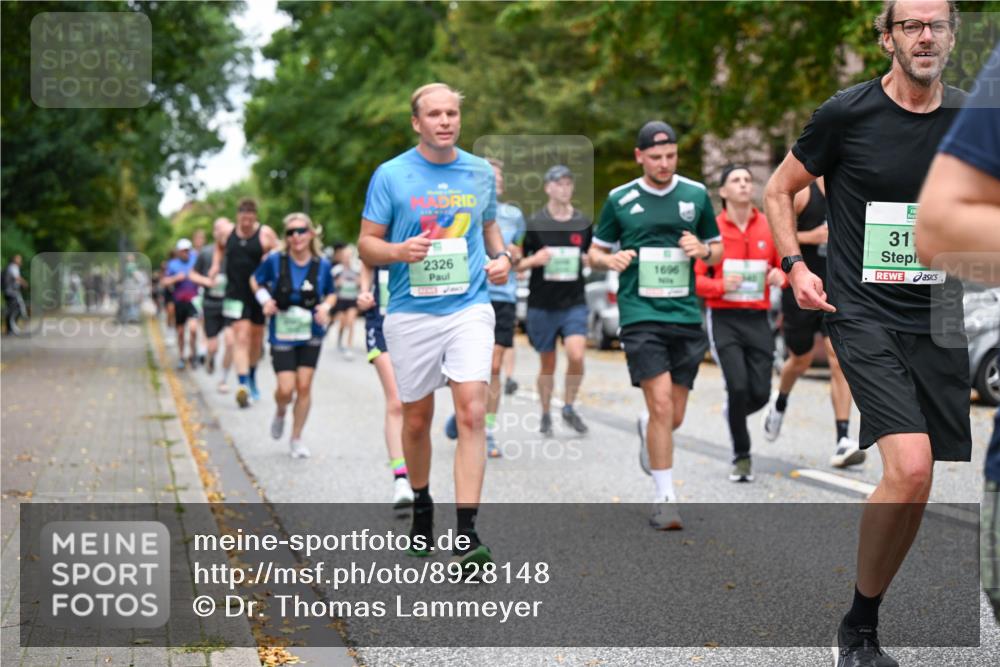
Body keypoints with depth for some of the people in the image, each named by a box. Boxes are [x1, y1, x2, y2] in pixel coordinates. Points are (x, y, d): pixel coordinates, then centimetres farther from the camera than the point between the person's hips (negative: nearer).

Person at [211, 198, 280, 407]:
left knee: (256, 339, 15)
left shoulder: (266, 234, -7)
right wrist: (216, 264, 8)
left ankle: (252, 377, 37)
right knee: (241, 338, -12)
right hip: (236, 294, 0)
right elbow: (219, 247, 24)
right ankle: (243, 383, -19)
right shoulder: (228, 233, 2)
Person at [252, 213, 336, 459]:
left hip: (311, 334, 1)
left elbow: (331, 294, 10)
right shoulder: (275, 260, -9)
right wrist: (264, 299, -10)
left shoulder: (322, 265, -5)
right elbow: (255, 281, 8)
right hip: (282, 334, -1)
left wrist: (326, 306, -11)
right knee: (286, 389, -8)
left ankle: (296, 439, 16)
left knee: (304, 386, 0)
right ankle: (280, 412, 29)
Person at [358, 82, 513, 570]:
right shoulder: (390, 175, -1)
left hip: (470, 309, 1)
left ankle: (466, 534, -16)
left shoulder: (481, 173, 8)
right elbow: (367, 244, 1)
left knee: (472, 413, -15)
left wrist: (501, 257, 6)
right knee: (417, 417, 10)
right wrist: (399, 251, -19)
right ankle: (421, 505, 36)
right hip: (411, 313, 0)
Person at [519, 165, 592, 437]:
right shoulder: (534, 224, -3)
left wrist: (589, 259, -2)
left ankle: (569, 407, 5)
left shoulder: (584, 223, 6)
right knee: (547, 363, 8)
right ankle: (545, 416, 25)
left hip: (574, 302, 1)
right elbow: (517, 262, 0)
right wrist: (534, 260, -19)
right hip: (542, 304, -1)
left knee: (576, 355, -17)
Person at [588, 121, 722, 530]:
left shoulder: (696, 195, 8)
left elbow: (718, 251, 17)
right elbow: (595, 252, 12)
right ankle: (664, 497, -6)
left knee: (674, 416, 7)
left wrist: (703, 250, -6)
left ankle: (646, 433, 44)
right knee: (661, 405, -16)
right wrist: (610, 260, -10)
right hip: (640, 315, -3)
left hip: (686, 315, 3)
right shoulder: (620, 199, 3)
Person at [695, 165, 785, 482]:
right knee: (738, 386, -14)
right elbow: (695, 278, -2)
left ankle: (733, 414, 35)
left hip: (757, 318, 3)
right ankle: (741, 456, 6)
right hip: (723, 318, -3)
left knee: (760, 393, -2)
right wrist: (721, 285, -21)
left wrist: (780, 276, -10)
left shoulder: (769, 227, 4)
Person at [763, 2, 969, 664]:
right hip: (864, 315, -5)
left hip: (939, 322, 5)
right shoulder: (847, 113, -5)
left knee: (915, 476, 5)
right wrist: (795, 265, -5)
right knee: (911, 466, -20)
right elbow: (779, 190, 7)